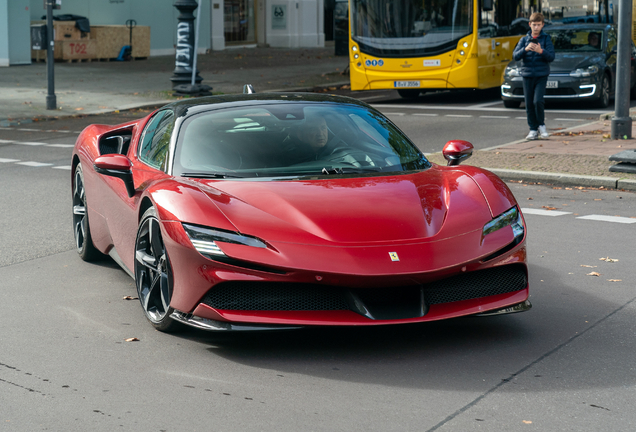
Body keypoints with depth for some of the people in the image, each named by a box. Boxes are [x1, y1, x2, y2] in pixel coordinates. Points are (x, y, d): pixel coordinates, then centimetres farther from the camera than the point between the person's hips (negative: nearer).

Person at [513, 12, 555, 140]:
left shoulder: (546, 38, 3)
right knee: (529, 104, 2)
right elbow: (515, 56, -1)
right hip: (527, 75, 3)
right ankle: (533, 130, 11)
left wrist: (541, 51, -24)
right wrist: (525, 49, -19)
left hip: (541, 75, -3)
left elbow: (551, 57, -6)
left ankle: (542, 125, 4)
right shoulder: (524, 39, 9)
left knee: (538, 101, -16)